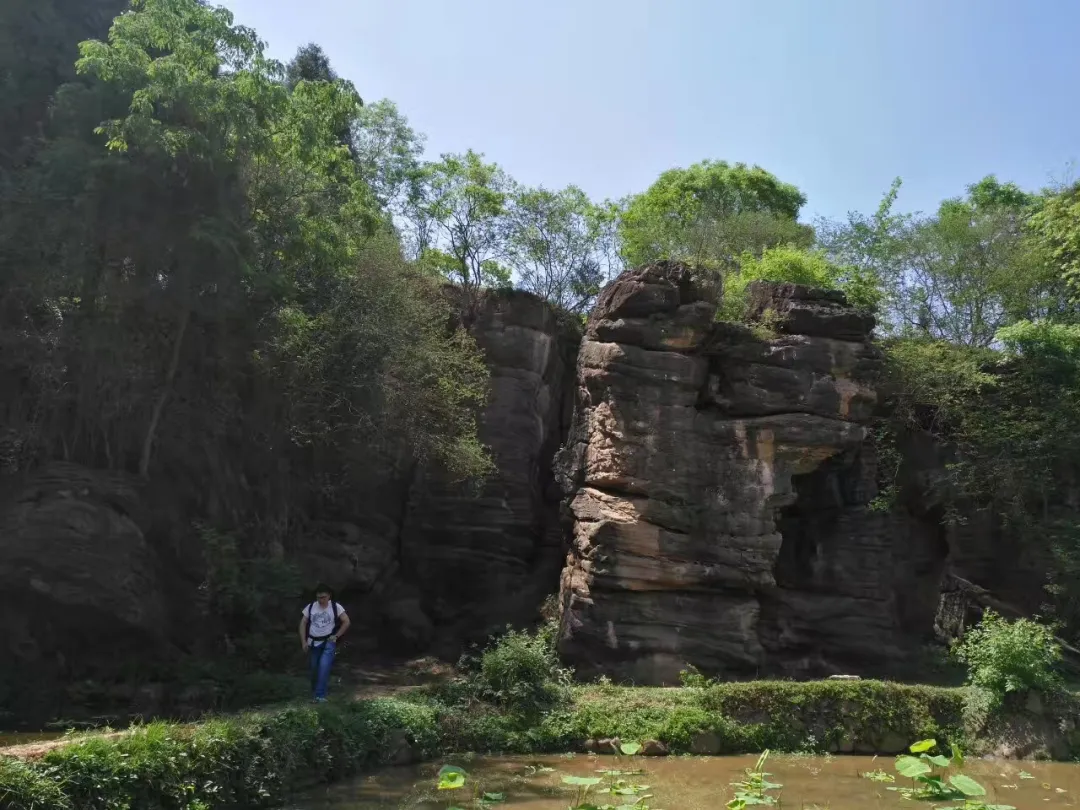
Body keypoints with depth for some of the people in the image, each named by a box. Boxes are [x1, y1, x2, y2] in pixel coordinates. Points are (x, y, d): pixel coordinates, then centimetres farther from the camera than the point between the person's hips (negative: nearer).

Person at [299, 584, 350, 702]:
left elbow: (346, 622, -3)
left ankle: (320, 695, -18)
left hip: (328, 642, -3)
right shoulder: (310, 607, -2)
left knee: (324, 666, -19)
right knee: (314, 668, 9)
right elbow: (303, 624, 5)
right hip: (313, 643, 3)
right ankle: (314, 693, 28)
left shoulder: (336, 607, -8)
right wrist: (304, 642, -1)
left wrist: (336, 636, -8)